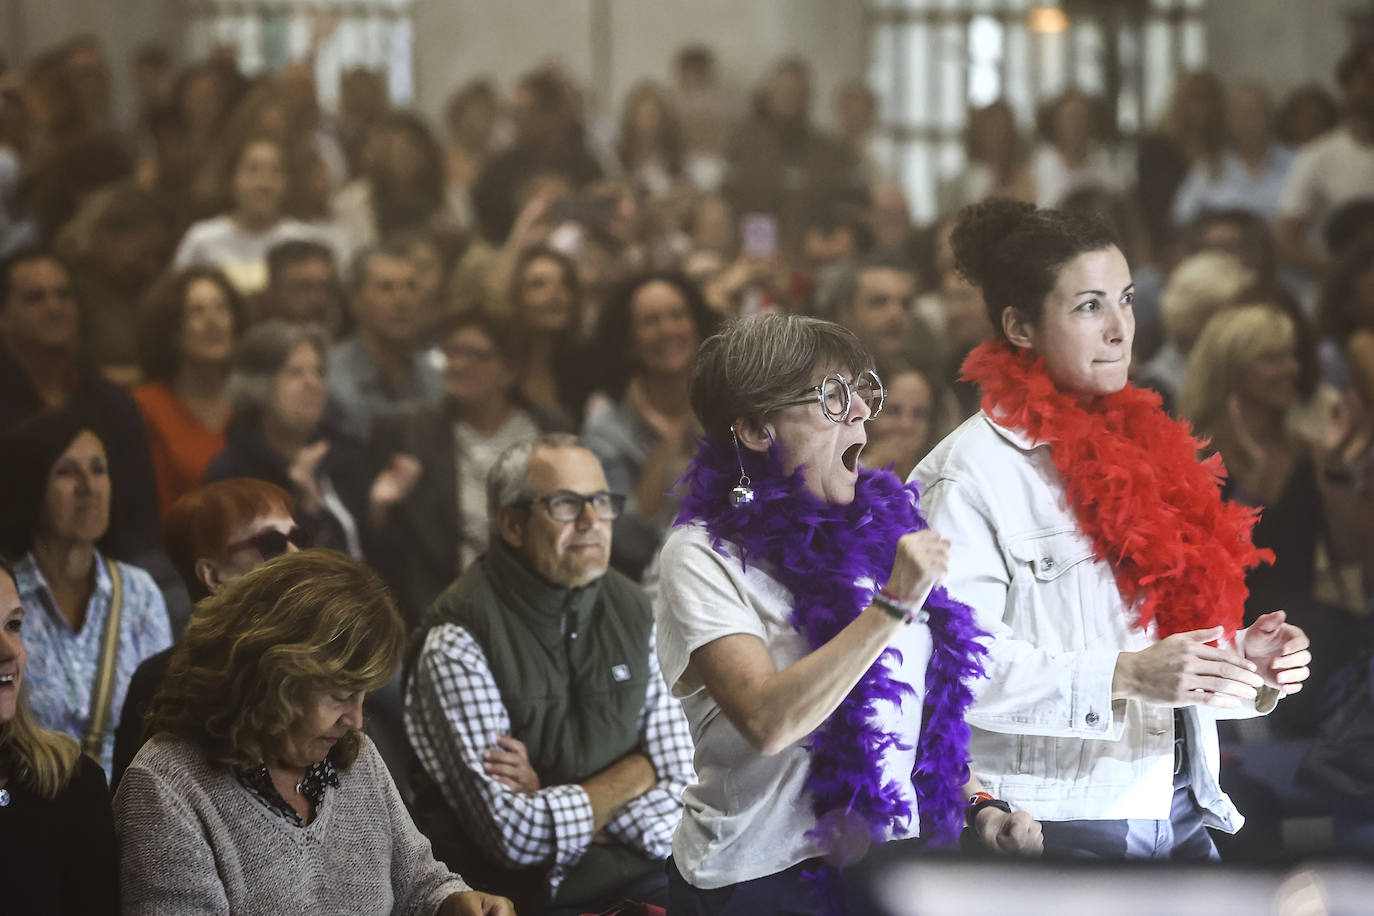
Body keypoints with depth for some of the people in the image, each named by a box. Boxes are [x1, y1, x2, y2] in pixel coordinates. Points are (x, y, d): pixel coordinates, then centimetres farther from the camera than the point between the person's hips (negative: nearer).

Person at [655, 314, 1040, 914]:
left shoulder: (882, 527, 13)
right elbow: (767, 721, -21)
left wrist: (980, 806, 9)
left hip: (895, 863, 6)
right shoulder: (703, 558, -5)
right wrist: (894, 604, -20)